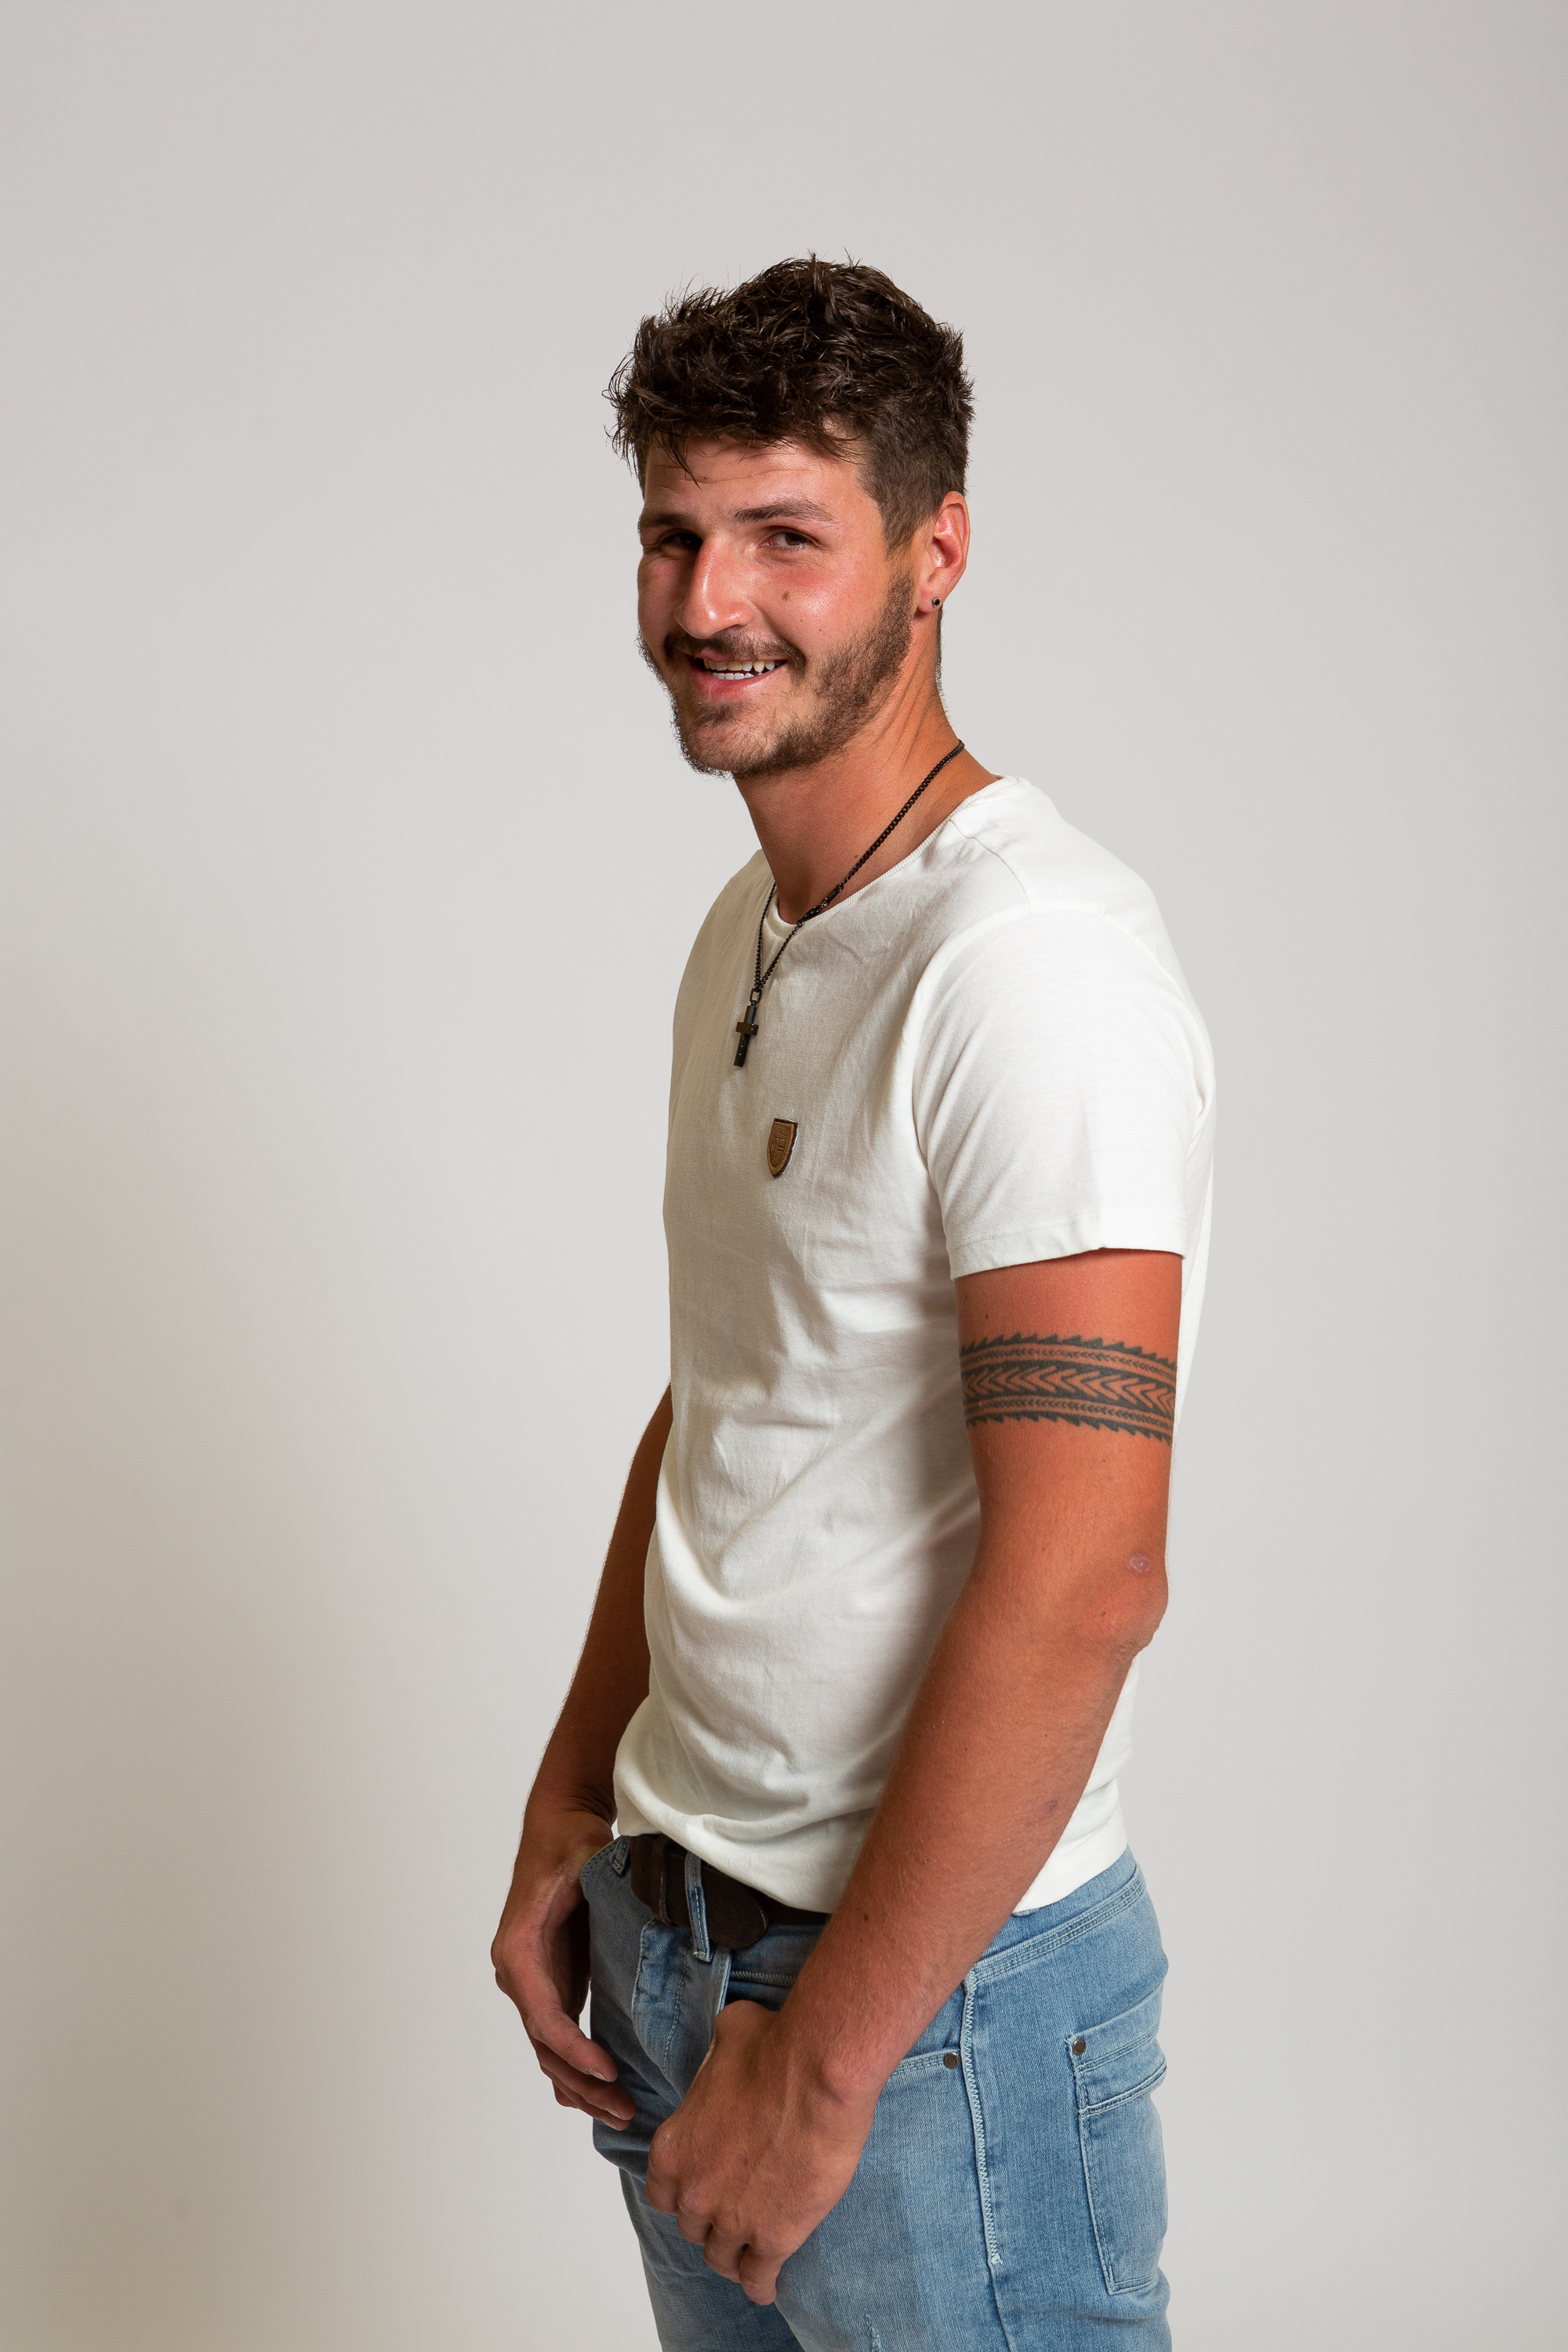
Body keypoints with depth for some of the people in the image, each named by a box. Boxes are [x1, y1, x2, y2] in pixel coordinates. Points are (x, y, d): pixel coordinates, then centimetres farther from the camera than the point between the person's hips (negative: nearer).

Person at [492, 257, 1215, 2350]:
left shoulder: (1035, 960, -21)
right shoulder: (747, 935, 9)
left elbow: (1079, 1586, -25)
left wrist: (825, 2059, -19)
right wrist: (573, 1804, 13)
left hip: (937, 1983, -8)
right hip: (673, 1927, 8)